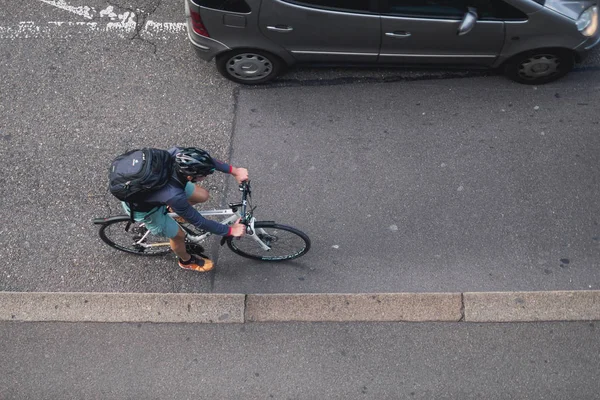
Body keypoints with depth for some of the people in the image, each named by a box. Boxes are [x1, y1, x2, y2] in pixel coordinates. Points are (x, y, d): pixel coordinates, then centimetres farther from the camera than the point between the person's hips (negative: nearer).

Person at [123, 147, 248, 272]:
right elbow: (199, 222, -28)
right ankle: (186, 261, 42)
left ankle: (173, 208, 34)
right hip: (141, 207, -5)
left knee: (202, 196, 4)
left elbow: (208, 161, -12)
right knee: (179, 235, 9)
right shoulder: (174, 195, -43)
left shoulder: (177, 153, -31)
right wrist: (230, 230, -19)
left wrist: (234, 171, -15)